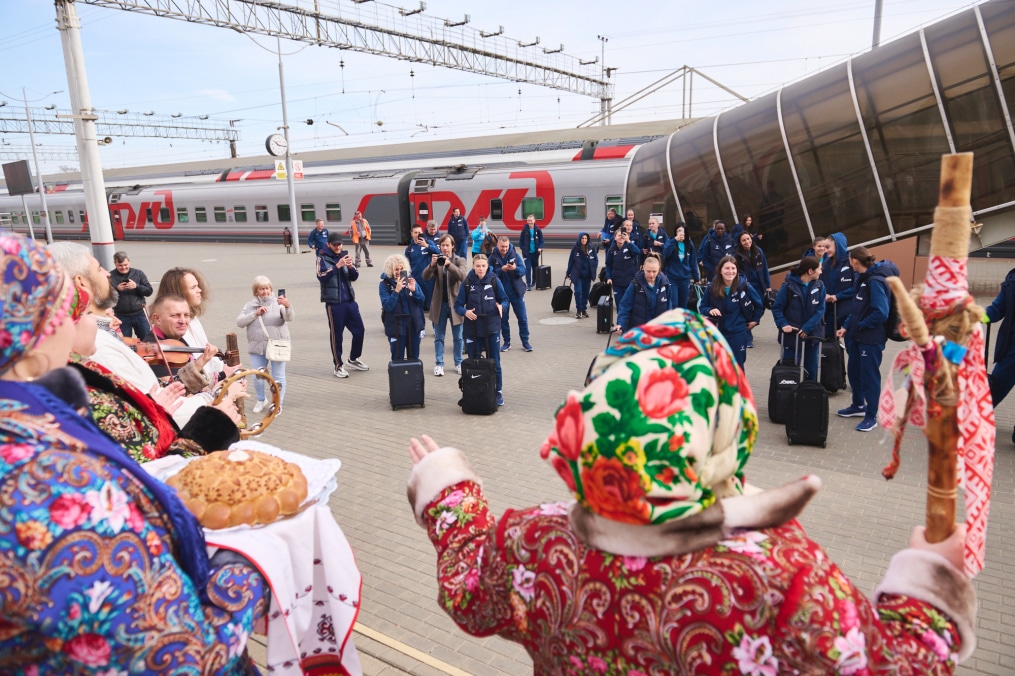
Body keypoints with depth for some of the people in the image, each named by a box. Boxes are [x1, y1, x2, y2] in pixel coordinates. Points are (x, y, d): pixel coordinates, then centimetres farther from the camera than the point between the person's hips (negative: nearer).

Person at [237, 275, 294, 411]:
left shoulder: (278, 303, -4)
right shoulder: (249, 306, 8)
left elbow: (290, 317, -20)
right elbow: (239, 322, -1)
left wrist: (288, 306, -42)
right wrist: (255, 314, -13)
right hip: (257, 348, 3)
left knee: (278, 377, 4)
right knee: (257, 377, 9)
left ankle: (278, 404, 20)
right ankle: (261, 400, 34)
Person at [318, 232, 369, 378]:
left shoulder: (345, 256, 10)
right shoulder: (323, 259, -2)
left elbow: (354, 277, 9)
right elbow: (321, 277, -18)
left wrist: (351, 267, -11)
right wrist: (337, 266, -24)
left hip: (349, 300, 5)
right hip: (333, 303, -5)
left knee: (359, 330, 9)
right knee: (336, 334, 2)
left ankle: (353, 359, 29)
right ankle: (338, 366, 14)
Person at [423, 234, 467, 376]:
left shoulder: (459, 261, -2)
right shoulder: (437, 260, 2)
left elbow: (463, 275, -21)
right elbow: (426, 277, -10)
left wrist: (449, 264, -34)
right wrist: (431, 265, -29)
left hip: (455, 303, -1)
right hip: (440, 304, 1)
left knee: (457, 337, 10)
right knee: (439, 337, 8)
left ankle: (458, 363, 21)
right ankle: (439, 364, 16)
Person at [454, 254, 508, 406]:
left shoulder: (494, 280, -4)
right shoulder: (467, 283, -4)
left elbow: (504, 299, 3)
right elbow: (458, 305, 1)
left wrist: (502, 306, -19)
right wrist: (465, 312, -20)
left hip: (492, 328, 0)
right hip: (473, 329, 1)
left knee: (494, 362, 8)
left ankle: (498, 392, 21)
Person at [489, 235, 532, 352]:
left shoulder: (515, 255, -2)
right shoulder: (493, 258, -3)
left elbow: (523, 271, -8)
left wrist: (515, 268, -28)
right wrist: (501, 270, -27)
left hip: (516, 292, 0)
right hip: (501, 293, 0)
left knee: (523, 318, 3)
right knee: (503, 319, 9)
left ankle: (525, 342, 14)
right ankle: (506, 342, 21)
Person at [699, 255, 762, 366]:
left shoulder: (744, 286, -11)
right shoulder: (712, 288, -8)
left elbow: (759, 305, 5)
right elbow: (703, 306, 4)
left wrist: (755, 320, 5)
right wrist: (710, 310, -16)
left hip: (738, 333, -2)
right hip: (718, 332, 2)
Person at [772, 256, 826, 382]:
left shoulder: (819, 286, -2)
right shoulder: (789, 286, -11)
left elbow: (820, 310, -5)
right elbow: (777, 308, -7)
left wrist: (807, 328, -15)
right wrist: (783, 324, -20)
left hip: (812, 334, 3)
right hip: (792, 334, -3)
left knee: (812, 369, 11)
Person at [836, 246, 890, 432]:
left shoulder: (875, 281, -20)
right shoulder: (862, 278, 10)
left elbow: (880, 312, -25)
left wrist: (861, 326, -15)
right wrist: (846, 326, 6)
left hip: (871, 338, -9)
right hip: (857, 336, 9)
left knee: (870, 376, 2)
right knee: (853, 372, 20)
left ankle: (871, 417, 16)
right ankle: (858, 406, 39)